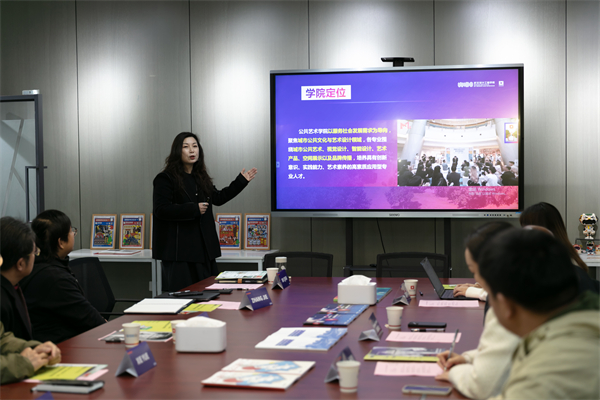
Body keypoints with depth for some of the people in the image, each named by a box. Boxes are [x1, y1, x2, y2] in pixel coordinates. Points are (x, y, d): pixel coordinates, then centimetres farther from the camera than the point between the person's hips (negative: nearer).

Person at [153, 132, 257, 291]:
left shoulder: (200, 178, 17)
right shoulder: (165, 179, -7)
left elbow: (218, 198, 28)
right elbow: (161, 210, -16)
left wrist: (241, 181, 28)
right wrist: (194, 209, -18)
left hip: (203, 248, 8)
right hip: (179, 249, -7)